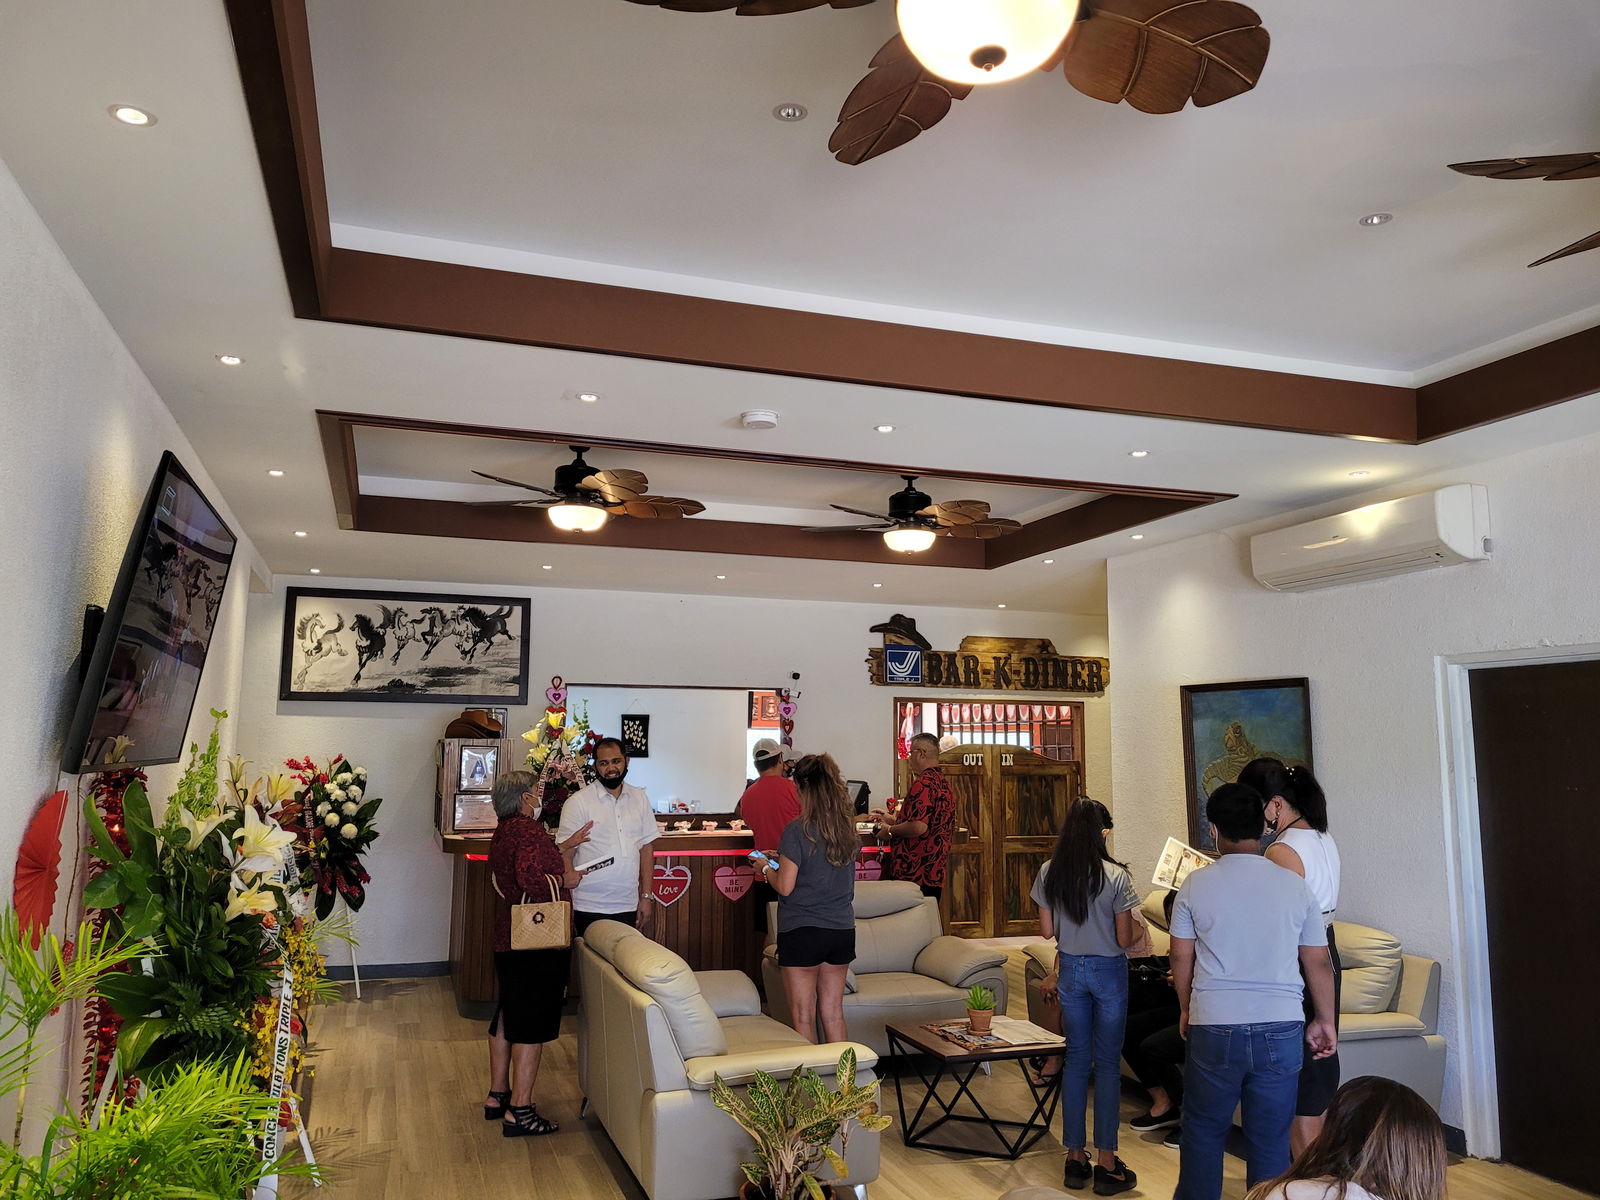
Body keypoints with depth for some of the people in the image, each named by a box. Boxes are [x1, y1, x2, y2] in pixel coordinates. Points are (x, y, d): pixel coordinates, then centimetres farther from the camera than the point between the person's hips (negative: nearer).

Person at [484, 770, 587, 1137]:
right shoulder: (529, 830, -19)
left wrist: (564, 847, 24)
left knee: (507, 1016, 19)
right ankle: (519, 1110, 2)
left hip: (507, 938, 10)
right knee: (532, 1023, -3)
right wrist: (565, 879, -15)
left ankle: (497, 1096, 30)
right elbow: (531, 880, -31)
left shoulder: (503, 832, 11)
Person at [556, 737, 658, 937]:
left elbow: (646, 849, 12)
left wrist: (646, 897, 7)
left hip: (628, 907, 4)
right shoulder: (578, 802, -5)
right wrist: (566, 911, -9)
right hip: (589, 908, -3)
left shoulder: (640, 799, 9)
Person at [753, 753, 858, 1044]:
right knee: (833, 1014, 14)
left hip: (802, 932, -6)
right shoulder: (848, 829, 3)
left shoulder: (798, 831, -15)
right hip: (842, 931, 6)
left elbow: (785, 887, -14)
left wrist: (766, 868, 5)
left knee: (803, 1017, 6)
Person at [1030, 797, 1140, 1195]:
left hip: (1071, 969, 3)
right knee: (1107, 1064, 6)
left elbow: (1046, 930, 0)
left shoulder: (1049, 873, -6)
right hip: (1109, 971, -3)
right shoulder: (1115, 876, -17)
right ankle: (1107, 1165, 13)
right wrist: (1135, 932, 9)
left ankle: (1075, 1159, 19)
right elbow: (1125, 939, -14)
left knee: (1076, 1060, 12)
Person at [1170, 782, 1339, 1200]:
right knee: (1272, 1140, 11)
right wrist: (1325, 1020, 18)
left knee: (1203, 1131, 14)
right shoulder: (1294, 886, -1)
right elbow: (1318, 963, 5)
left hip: (1215, 1028, -1)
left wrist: (1186, 1009, 17)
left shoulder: (1196, 884, -5)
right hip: (1281, 1030, 2)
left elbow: (1181, 958, 1)